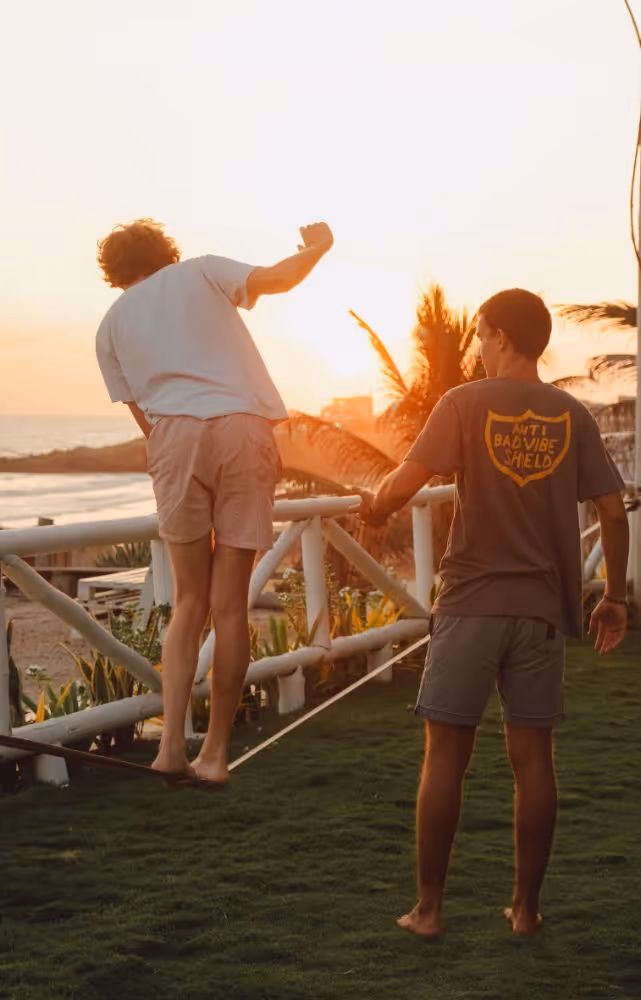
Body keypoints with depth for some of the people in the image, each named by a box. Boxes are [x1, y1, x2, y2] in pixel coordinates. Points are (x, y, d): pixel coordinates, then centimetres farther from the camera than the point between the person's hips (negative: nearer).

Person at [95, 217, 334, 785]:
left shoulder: (112, 323, 21)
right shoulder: (201, 271, 15)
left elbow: (142, 413, 17)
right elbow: (277, 278, 2)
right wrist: (317, 246, 20)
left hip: (174, 439, 2)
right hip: (243, 430, -1)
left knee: (189, 602, 9)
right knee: (229, 604, 2)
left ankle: (172, 743, -5)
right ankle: (216, 753, 5)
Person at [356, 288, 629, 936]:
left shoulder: (465, 404, -5)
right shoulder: (573, 416, 5)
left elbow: (405, 483, -13)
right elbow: (613, 513, 3)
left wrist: (374, 508, 9)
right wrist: (614, 598, 12)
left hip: (471, 602, -3)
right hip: (543, 608, 3)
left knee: (445, 757, 4)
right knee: (532, 756, 8)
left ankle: (428, 908, 10)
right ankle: (526, 907, 14)